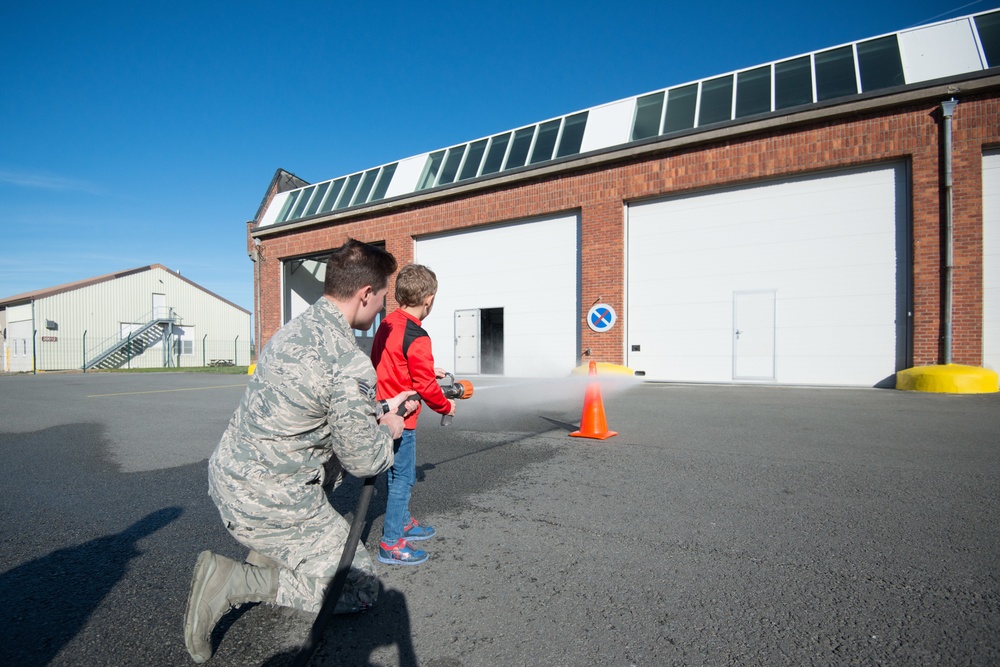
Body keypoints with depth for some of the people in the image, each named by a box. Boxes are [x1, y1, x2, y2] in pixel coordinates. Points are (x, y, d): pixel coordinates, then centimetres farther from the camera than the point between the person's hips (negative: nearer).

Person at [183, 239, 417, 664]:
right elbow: (364, 462, -14)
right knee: (361, 587, 6)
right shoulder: (350, 365, -26)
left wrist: (377, 410, 23)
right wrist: (387, 431, 5)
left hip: (226, 473, 9)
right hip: (266, 504, -9)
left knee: (332, 458, 30)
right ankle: (235, 581, -4)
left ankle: (268, 553, 22)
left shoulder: (297, 327, 3)